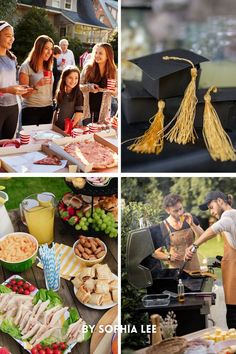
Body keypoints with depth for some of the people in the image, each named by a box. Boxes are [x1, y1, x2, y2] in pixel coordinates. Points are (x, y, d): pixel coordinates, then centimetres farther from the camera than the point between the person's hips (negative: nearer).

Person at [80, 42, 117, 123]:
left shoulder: (113, 71, -1)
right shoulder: (88, 67, -3)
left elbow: (116, 93, 4)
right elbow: (79, 86, 0)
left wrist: (113, 90, -18)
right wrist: (89, 87, -19)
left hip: (103, 110, 0)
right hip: (86, 109, 0)